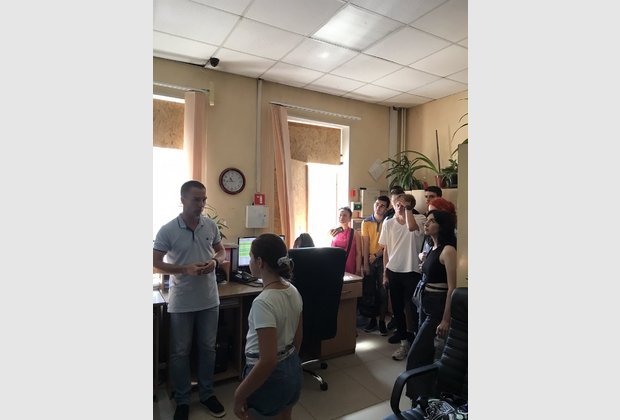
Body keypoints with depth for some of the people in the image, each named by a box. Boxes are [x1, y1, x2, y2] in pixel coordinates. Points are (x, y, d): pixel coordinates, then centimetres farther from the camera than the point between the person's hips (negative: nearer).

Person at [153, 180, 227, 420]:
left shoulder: (211, 226, -2)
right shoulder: (167, 230, -11)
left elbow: (221, 251, 11)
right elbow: (155, 262, -8)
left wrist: (215, 261, -12)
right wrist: (186, 269, -21)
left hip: (209, 300, 3)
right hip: (181, 303, -3)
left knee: (208, 348, 15)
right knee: (180, 351, 12)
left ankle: (207, 394, 35)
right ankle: (182, 400, 32)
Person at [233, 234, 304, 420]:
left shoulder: (263, 302, -29)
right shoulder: (293, 291, -5)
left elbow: (268, 361, -29)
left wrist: (240, 394, -18)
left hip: (270, 378, -7)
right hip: (293, 370, 7)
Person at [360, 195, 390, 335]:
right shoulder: (366, 222, 2)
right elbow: (365, 243, -3)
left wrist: (376, 255, -11)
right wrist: (365, 264, -7)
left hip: (383, 259, -1)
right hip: (369, 260, 1)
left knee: (382, 291, 2)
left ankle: (382, 321, 13)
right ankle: (372, 319, 19)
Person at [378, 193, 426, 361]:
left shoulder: (419, 219, -8)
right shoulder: (388, 223, 2)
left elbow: (411, 227, -33)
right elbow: (386, 250, 7)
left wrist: (408, 209, -20)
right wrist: (385, 273, 6)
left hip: (412, 271, -4)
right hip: (393, 270, 4)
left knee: (413, 307, 0)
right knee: (397, 305, 18)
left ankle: (408, 341, 12)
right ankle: (401, 332, 39)